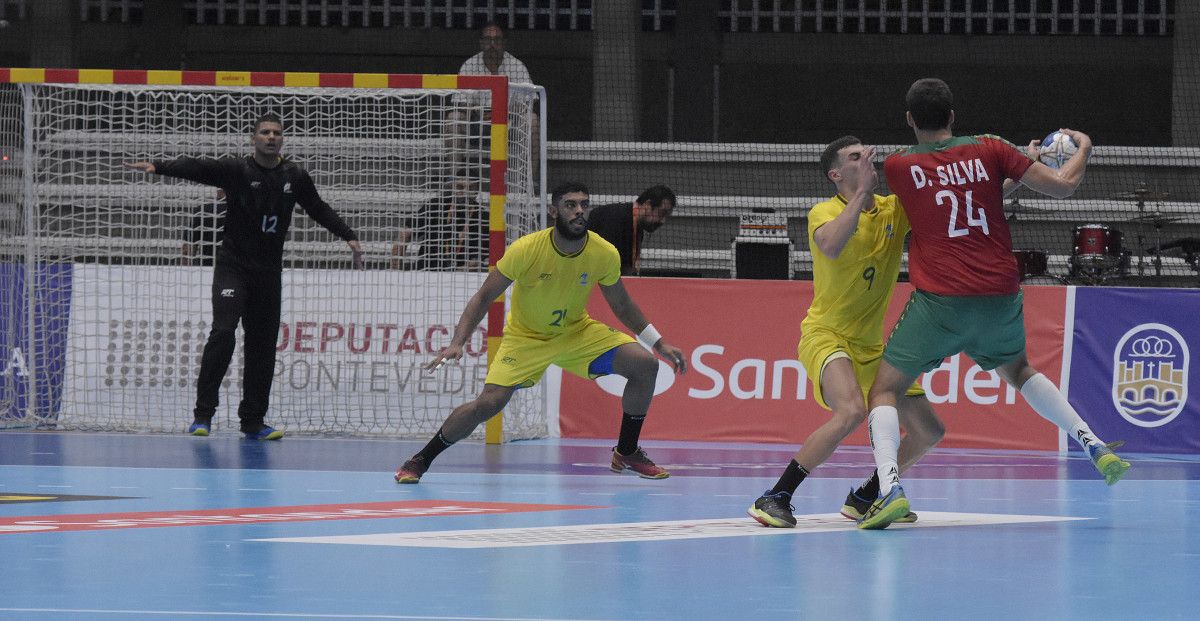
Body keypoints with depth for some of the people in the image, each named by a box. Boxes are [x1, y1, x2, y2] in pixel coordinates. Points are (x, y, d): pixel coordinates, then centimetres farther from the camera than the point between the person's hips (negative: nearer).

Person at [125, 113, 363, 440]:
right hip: (233, 264, -4)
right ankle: (203, 414, -14)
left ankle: (253, 421, 13)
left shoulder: (294, 176, 6)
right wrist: (158, 167, -34)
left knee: (263, 346, 5)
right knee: (223, 332, -19)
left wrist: (349, 237, 20)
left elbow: (319, 209, 21)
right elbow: (196, 167, -19)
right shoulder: (236, 170, -7)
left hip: (269, 272, 4)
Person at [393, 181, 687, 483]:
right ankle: (420, 461, -2)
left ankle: (627, 453, 4)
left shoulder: (604, 254, -16)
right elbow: (484, 297, -16)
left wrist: (659, 343, 2)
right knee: (489, 402, -22)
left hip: (576, 331, 3)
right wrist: (456, 344, -27)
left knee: (645, 365, -14)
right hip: (525, 338, -3)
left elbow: (622, 306, 3)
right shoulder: (526, 250, -25)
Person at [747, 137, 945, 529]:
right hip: (825, 334, -7)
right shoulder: (824, 213, -11)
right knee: (851, 412, -33)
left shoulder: (893, 210, 5)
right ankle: (775, 499, -26)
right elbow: (831, 246, -34)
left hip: (872, 345, 7)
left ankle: (866, 497, 24)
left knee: (928, 431, 4)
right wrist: (862, 193, -33)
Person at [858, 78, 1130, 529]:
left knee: (885, 390, 5)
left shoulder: (897, 166, 2)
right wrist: (1083, 148, 21)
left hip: (940, 301, -3)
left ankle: (889, 487, -20)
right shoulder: (988, 150, 2)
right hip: (1001, 298, 3)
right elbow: (1062, 186, 0)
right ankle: (1095, 446, 21)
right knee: (1018, 371, 31)